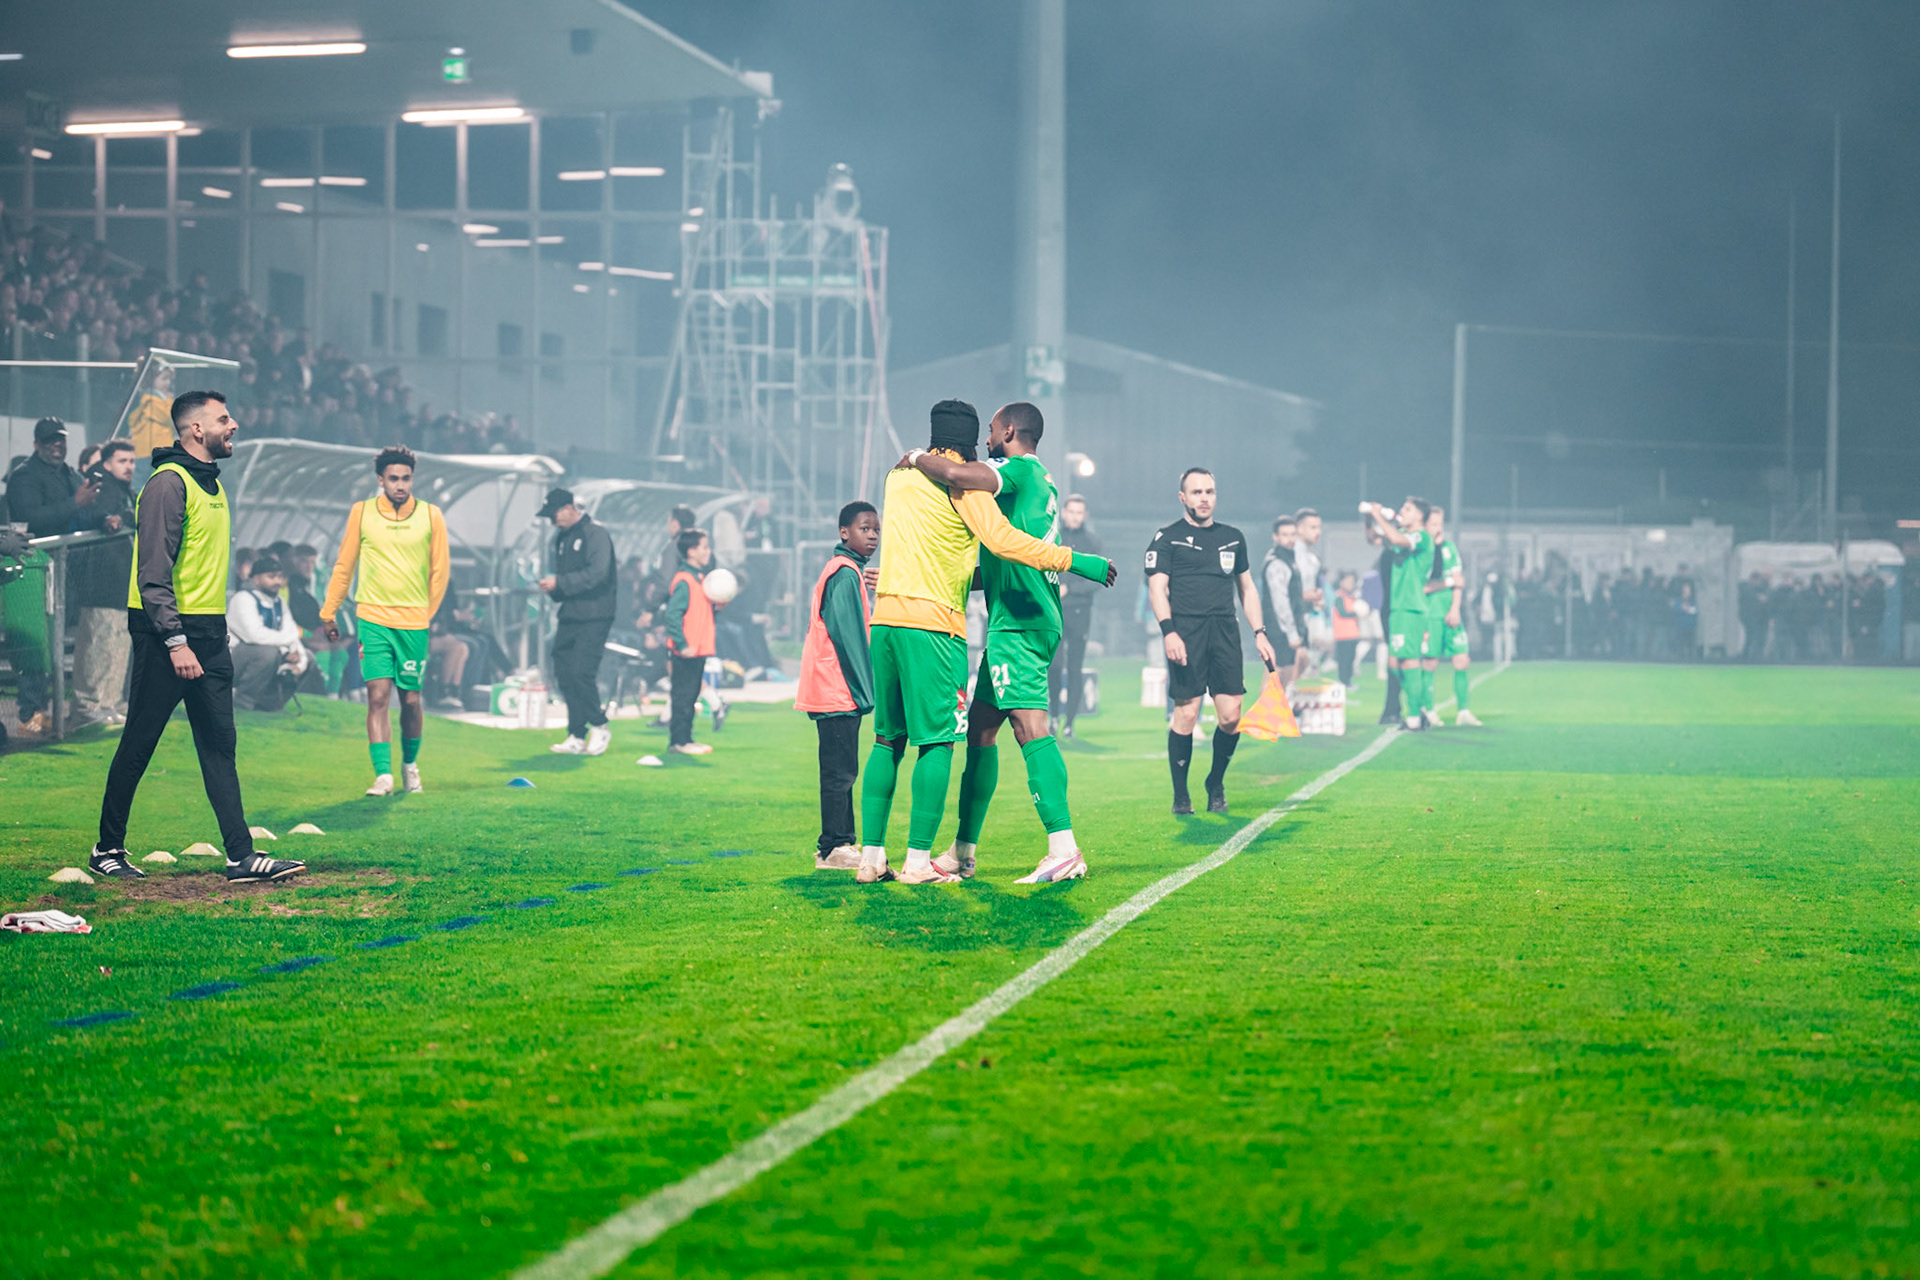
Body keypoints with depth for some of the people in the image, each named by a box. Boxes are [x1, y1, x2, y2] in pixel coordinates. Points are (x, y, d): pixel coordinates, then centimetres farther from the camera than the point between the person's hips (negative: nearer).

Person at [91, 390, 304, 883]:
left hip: (208, 635, 8)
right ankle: (108, 848, 14)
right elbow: (154, 573, -18)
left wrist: (214, 635, 18)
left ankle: (242, 856, 1)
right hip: (167, 633, -8)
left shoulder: (213, 484, 15)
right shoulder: (168, 484, -13)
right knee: (138, 745, 2)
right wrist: (176, 642, -24)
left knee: (219, 746, 4)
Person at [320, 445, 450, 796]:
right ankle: (383, 774, -12)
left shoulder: (430, 516, 2)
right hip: (373, 618, 0)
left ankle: (410, 763, 29)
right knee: (378, 695, -11)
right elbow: (344, 565, 11)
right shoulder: (361, 512, 3)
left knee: (411, 699, 5)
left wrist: (428, 614, 11)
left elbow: (440, 570, 10)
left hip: (415, 622, 1)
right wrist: (329, 612, 13)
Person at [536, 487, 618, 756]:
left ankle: (599, 726, 3)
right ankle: (577, 736, 9)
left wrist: (559, 582, -19)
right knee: (564, 674, 3)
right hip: (569, 617, 8)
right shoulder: (562, 538, 17)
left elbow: (596, 574, -20)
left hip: (594, 617, -8)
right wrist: (552, 588, 1)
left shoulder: (595, 534, -8)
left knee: (581, 672, -15)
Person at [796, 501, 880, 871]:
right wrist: (864, 688, -16)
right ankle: (833, 849, -7)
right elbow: (847, 635, -18)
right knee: (840, 771, -8)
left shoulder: (845, 571, 19)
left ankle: (843, 842, 17)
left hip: (833, 689, 10)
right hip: (839, 690, -10)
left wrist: (863, 687, 20)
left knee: (841, 771, 13)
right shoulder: (845, 573, -13)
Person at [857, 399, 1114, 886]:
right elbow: (1002, 539, -14)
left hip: (885, 615, 7)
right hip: (933, 622, -7)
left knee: (888, 740, 11)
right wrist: (1073, 560, -10)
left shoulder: (898, 474, 19)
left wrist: (985, 576, 35)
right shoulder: (961, 479, -3)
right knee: (936, 741, -4)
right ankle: (918, 860, -7)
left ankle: (871, 856, 7)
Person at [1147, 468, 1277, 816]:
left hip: (1225, 631, 4)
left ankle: (1216, 784, 18)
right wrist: (1168, 631, -17)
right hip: (1186, 632, -4)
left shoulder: (1233, 537, 19)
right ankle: (1180, 795, 5)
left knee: (1231, 715, -4)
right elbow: (1157, 588, -3)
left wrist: (1260, 633, 16)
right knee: (1186, 713, -8)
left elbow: (1247, 588, 25)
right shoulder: (1167, 539, 5)